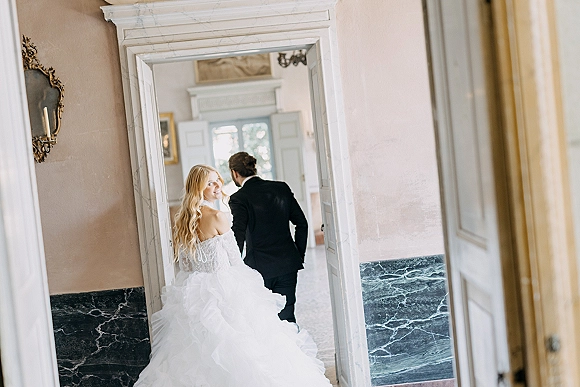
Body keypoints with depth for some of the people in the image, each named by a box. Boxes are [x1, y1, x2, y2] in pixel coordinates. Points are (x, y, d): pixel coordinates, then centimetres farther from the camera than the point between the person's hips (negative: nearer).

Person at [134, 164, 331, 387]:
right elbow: (236, 261, -6)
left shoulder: (182, 220, 6)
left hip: (193, 294, 7)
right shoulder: (218, 217, -14)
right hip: (224, 290, -7)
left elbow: (185, 265, 12)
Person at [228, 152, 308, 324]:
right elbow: (302, 223, 7)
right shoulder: (282, 188, 4)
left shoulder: (239, 198, -10)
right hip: (288, 264, 5)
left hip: (259, 267, -4)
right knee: (286, 317, 11)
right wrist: (299, 255, 15)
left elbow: (238, 237, -14)